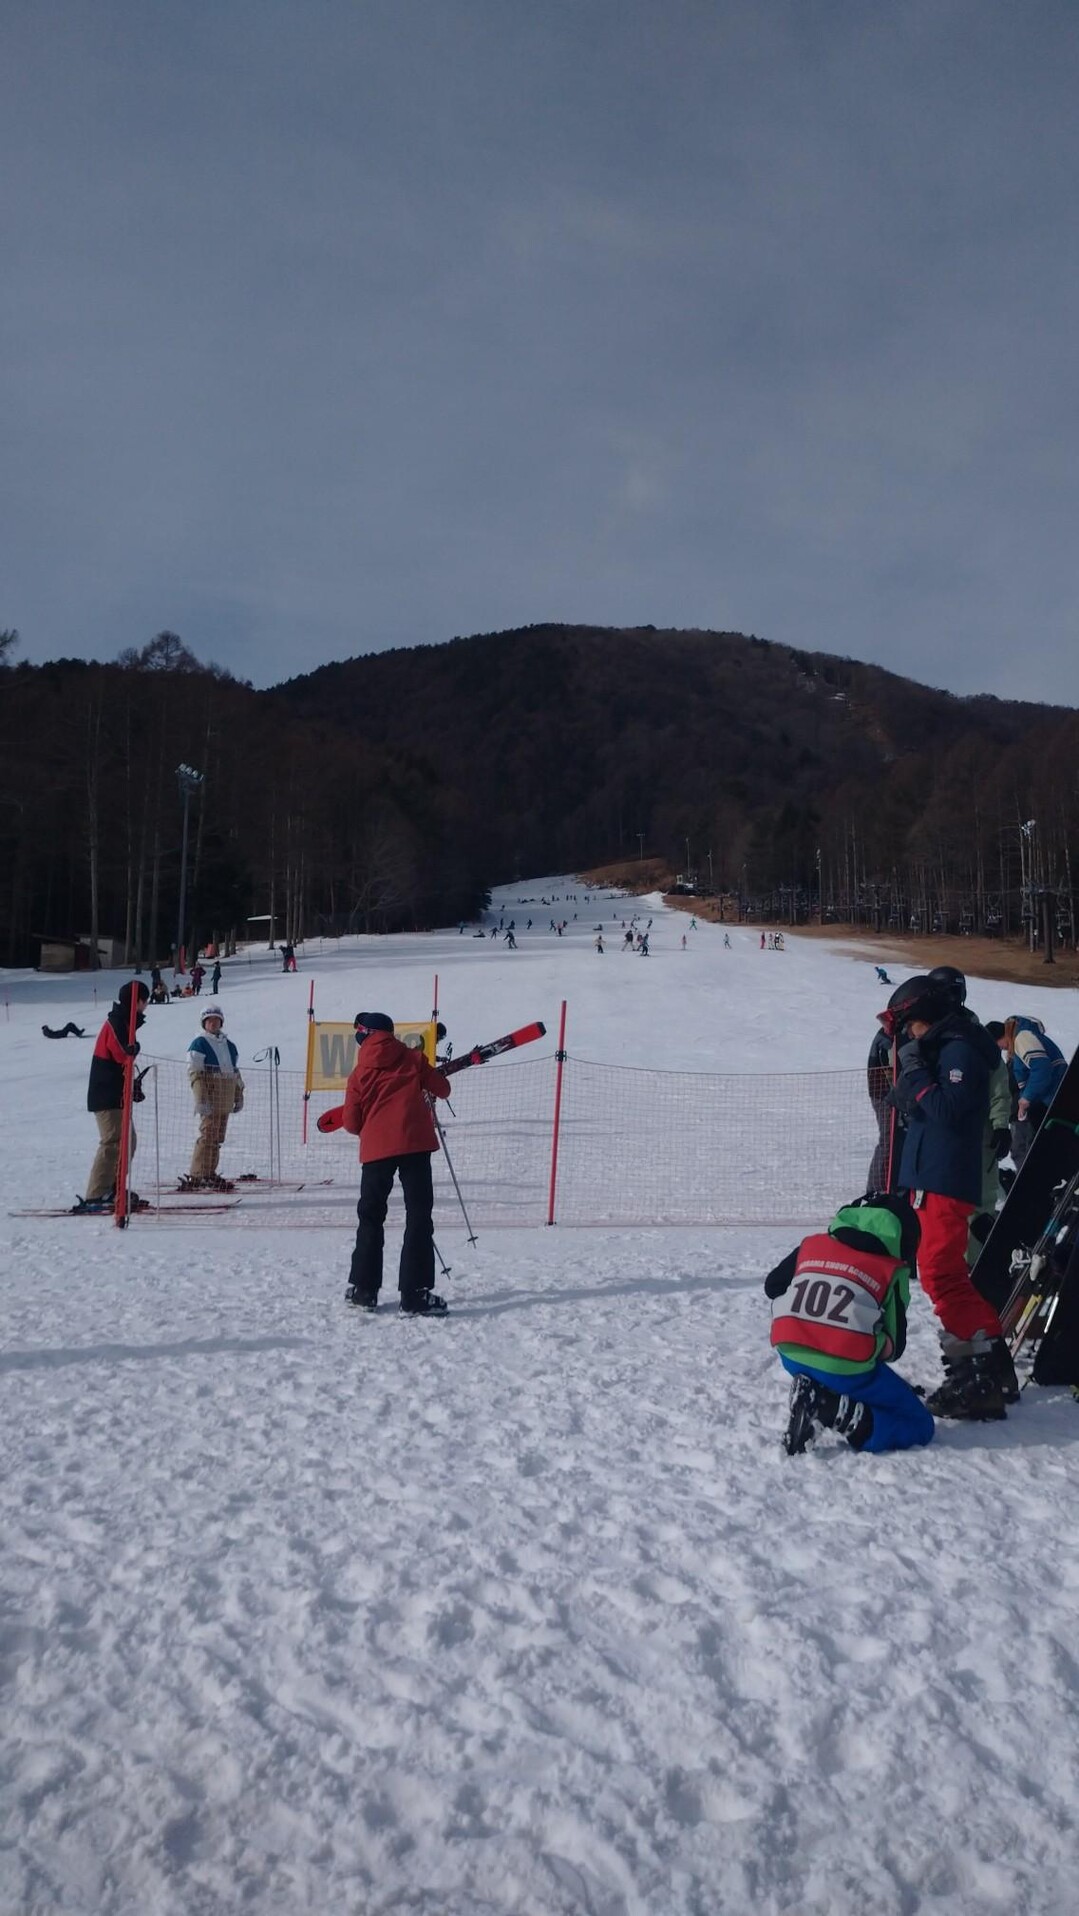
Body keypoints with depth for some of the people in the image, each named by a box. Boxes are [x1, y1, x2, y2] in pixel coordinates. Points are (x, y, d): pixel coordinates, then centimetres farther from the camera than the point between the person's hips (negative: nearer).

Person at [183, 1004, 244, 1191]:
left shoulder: (229, 1045, 18)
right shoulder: (199, 1044, -5)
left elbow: (235, 1072, 24)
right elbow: (195, 1073, -11)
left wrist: (239, 1096, 21)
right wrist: (201, 1099, -19)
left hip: (225, 1101, 7)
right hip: (210, 1097, -7)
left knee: (218, 1138, 10)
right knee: (207, 1135, -13)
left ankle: (210, 1174, 16)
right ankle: (196, 1176, -14)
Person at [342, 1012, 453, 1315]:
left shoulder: (360, 1073, 9)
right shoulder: (413, 1060, 7)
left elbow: (351, 1123, 8)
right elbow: (442, 1089, 12)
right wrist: (423, 1083, 34)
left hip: (376, 1149, 1)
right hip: (415, 1144, -1)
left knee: (371, 1217, 16)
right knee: (418, 1217, -1)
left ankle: (363, 1288, 19)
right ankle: (416, 1294, -8)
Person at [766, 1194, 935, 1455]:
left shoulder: (810, 1245, 15)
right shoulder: (892, 1270, 5)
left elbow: (772, 1287, 26)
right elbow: (894, 1346, 6)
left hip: (792, 1356, 6)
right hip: (847, 1367, -6)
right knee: (920, 1426, 8)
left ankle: (811, 1393, 10)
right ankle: (836, 1412, -14)